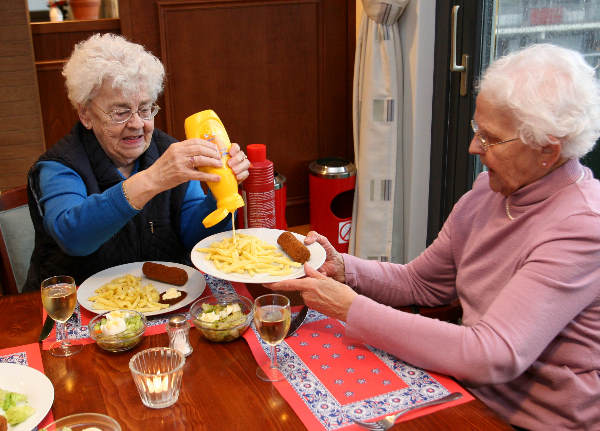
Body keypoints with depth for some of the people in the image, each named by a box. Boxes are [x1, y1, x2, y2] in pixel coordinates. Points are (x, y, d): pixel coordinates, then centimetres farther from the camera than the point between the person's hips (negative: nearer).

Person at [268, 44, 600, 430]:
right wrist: (342, 267, -9)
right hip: (472, 396, 6)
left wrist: (352, 309, -28)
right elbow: (419, 282, 9)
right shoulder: (488, 192, 1)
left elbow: (493, 357, -31)